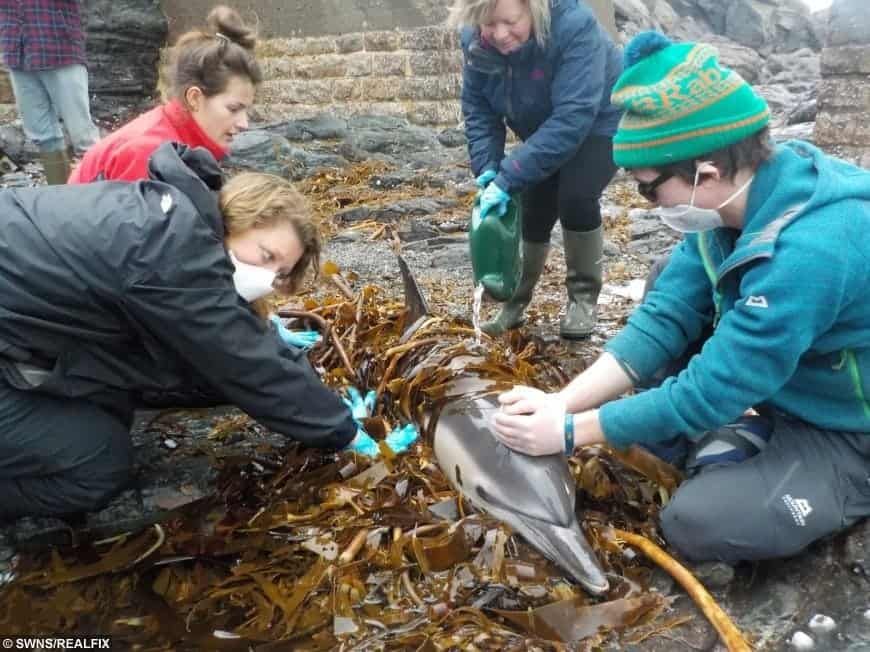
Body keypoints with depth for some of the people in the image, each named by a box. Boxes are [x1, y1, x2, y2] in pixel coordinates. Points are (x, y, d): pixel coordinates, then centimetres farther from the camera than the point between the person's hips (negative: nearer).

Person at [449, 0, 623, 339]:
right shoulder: (475, 39, -19)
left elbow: (572, 119, -41)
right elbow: (478, 110, -10)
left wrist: (509, 178, -43)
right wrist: (488, 171, -24)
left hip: (600, 124, -5)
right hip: (542, 132, 5)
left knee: (575, 197, -24)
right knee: (533, 209, 0)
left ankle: (583, 295, -4)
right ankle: (515, 299, 18)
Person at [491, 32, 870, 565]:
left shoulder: (810, 250, -38)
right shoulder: (740, 194, -12)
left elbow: (708, 394, -32)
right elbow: (665, 317, -11)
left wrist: (570, 432, -23)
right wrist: (562, 402, -19)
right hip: (781, 383, 7)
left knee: (697, 524, -23)